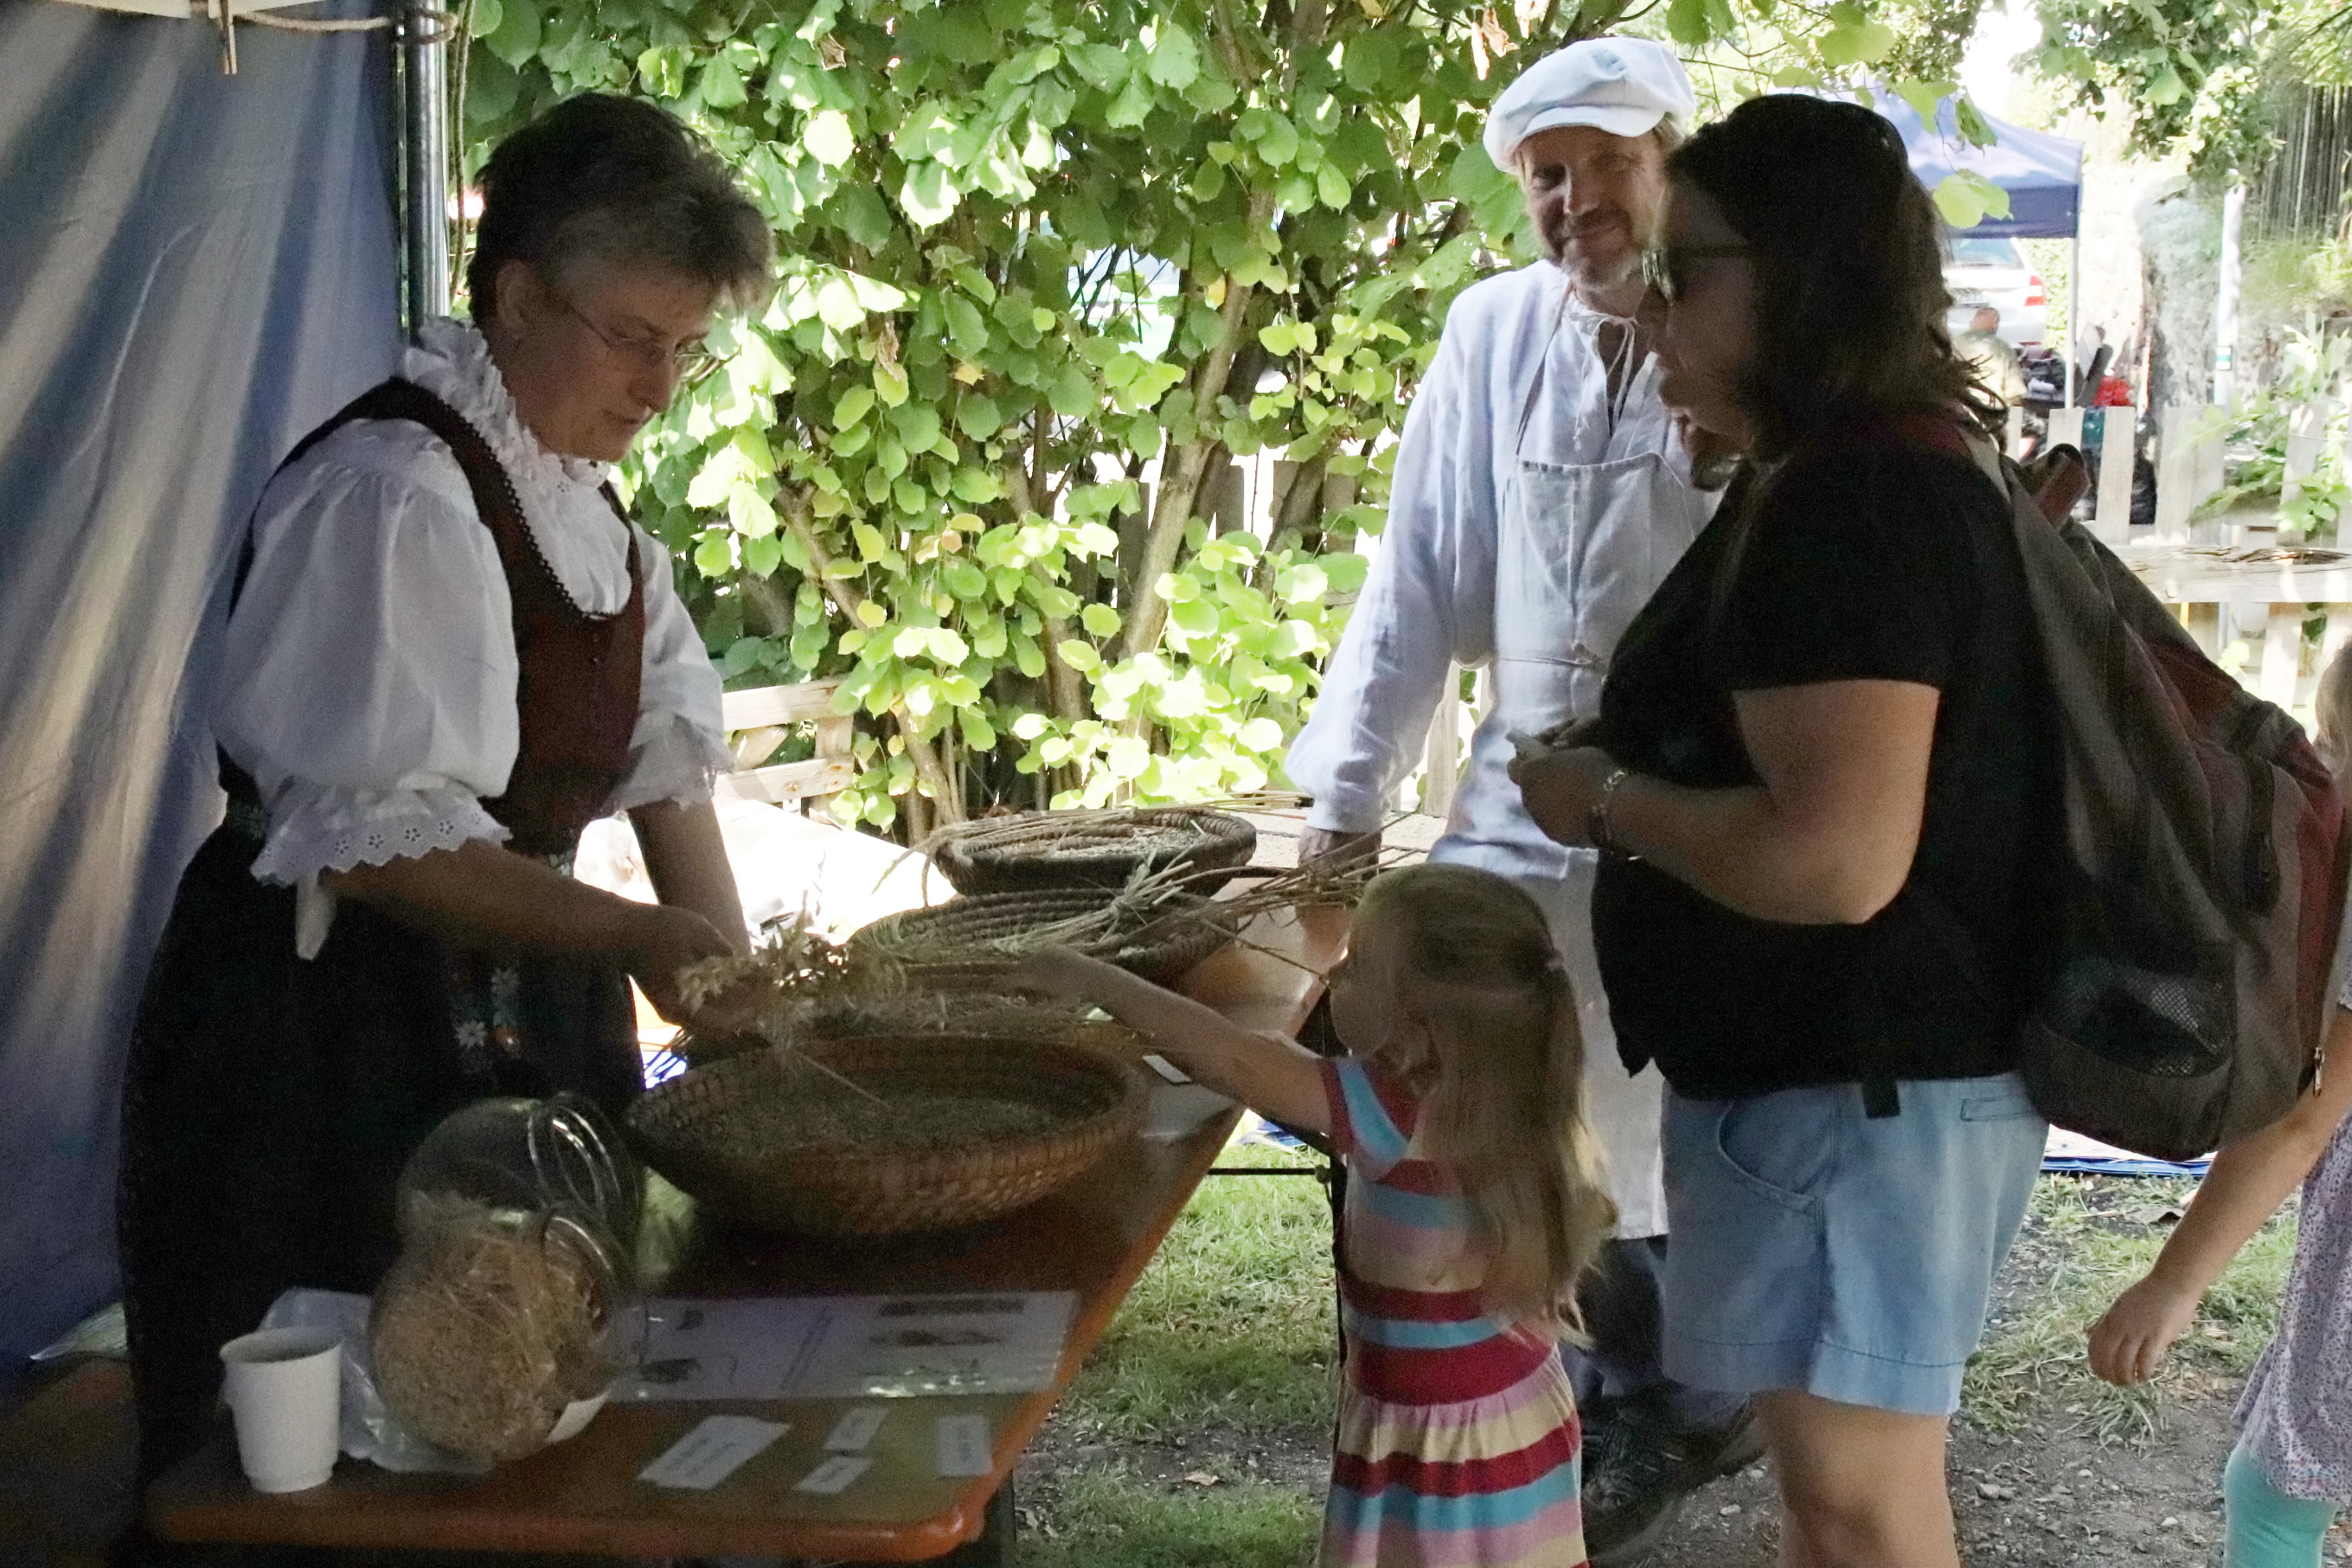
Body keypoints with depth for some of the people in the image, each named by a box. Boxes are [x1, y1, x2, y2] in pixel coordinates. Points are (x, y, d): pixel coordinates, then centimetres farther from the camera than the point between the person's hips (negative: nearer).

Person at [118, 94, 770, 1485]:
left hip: (515, 999, 9)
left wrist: (730, 973, -4)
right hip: (328, 1020, -9)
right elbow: (371, 839, -24)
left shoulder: (579, 494, 9)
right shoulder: (394, 493, -20)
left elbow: (659, 744, 6)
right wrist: (632, 938, -27)